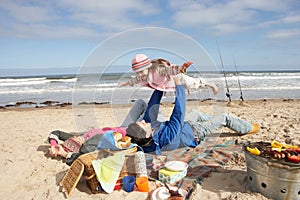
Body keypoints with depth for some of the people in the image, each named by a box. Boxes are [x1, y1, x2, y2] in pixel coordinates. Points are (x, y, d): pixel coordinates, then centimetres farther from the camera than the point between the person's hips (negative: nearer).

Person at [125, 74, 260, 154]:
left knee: (195, 113, 29)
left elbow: (152, 108, -17)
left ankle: (213, 122, 55)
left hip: (182, 126, 7)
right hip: (194, 132, -7)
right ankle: (248, 129, 32)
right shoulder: (166, 137, -46)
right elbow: (179, 112, -42)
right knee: (225, 117, 3)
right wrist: (178, 85, -34)